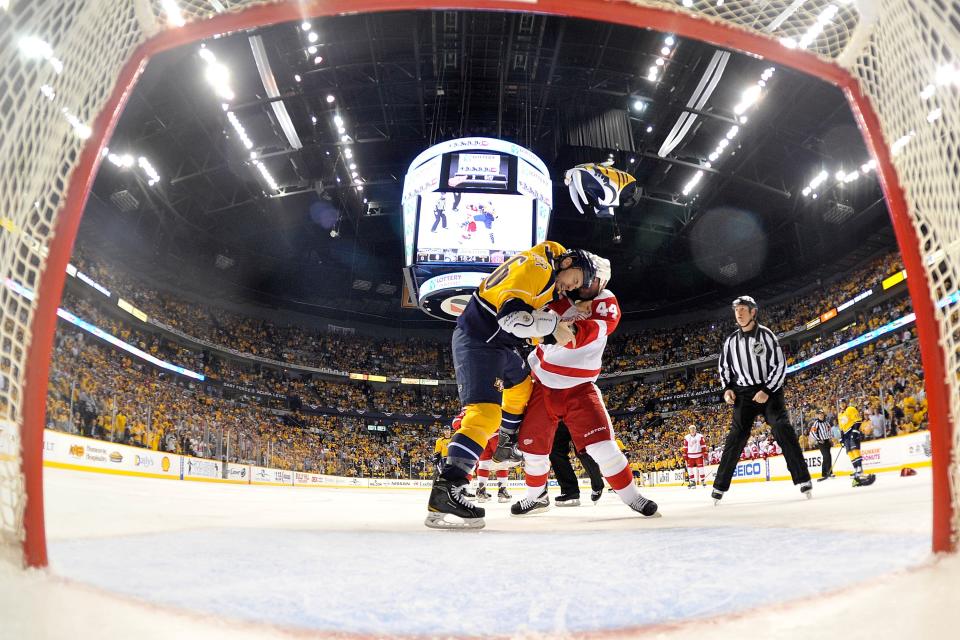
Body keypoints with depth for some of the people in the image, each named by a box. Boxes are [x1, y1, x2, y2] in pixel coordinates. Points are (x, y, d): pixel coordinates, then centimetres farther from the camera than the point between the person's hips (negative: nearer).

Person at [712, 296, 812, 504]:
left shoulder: (767, 335, -5)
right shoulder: (731, 341, 6)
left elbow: (780, 365, -7)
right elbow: (724, 367, 18)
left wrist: (767, 391, -16)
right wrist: (728, 389, 2)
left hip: (769, 390, -2)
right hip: (743, 394, 2)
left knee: (782, 428, -18)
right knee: (737, 436, -3)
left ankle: (803, 479, -13)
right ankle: (720, 486, 2)